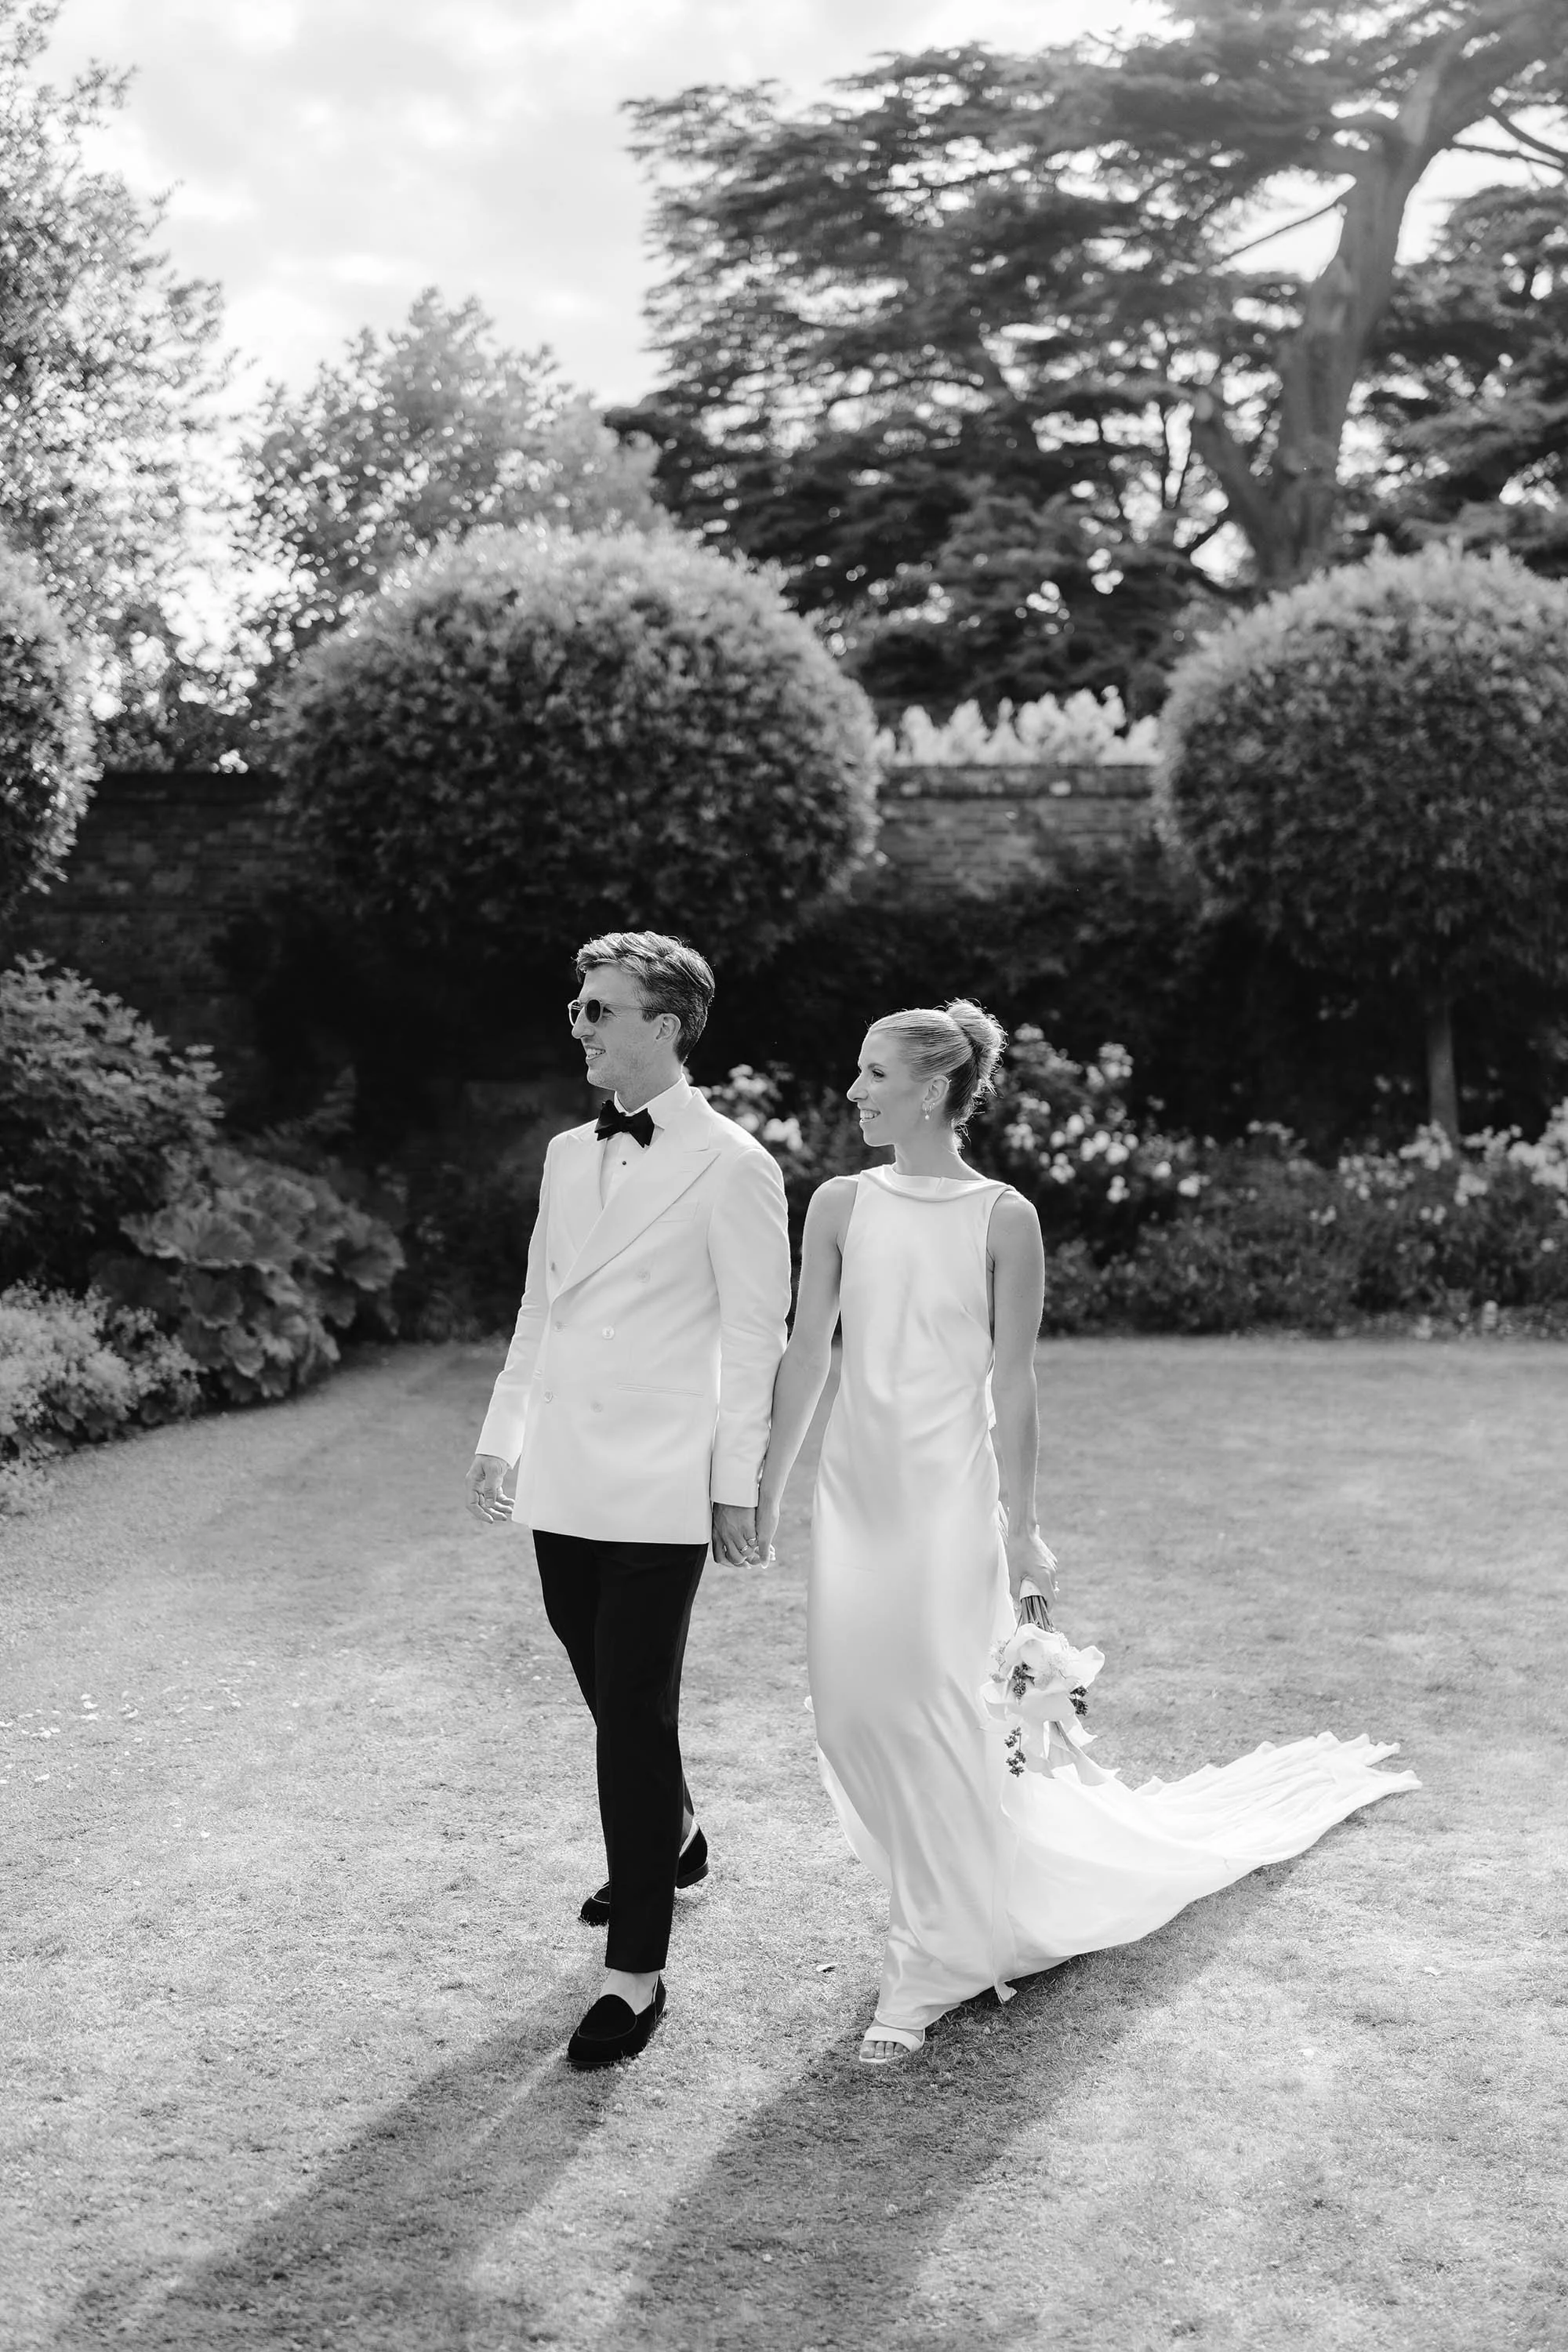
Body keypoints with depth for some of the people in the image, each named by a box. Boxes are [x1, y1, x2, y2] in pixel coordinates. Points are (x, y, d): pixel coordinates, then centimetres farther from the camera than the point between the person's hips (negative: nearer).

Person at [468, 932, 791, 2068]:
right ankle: (674, 1836, 45)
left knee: (636, 1716, -4)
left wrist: (739, 1487, -9)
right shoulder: (568, 1155, 12)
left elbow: (754, 1337, -8)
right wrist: (502, 1440, 16)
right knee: (611, 1700, 19)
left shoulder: (732, 1166, -8)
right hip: (561, 1483, 7)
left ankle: (636, 1972, 7)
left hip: (659, 1490, -6)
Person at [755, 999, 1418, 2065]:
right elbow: (807, 1355, 6)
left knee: (932, 1713, -3)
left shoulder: (1003, 1219, -8)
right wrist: (766, 1487, 7)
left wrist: (1021, 1526, -6)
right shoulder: (841, 1204, 2)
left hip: (949, 1493, -4)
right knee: (854, 1714, 6)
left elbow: (1013, 1385, -7)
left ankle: (932, 1964, 15)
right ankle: (956, 1912, 33)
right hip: (855, 1488, 4)